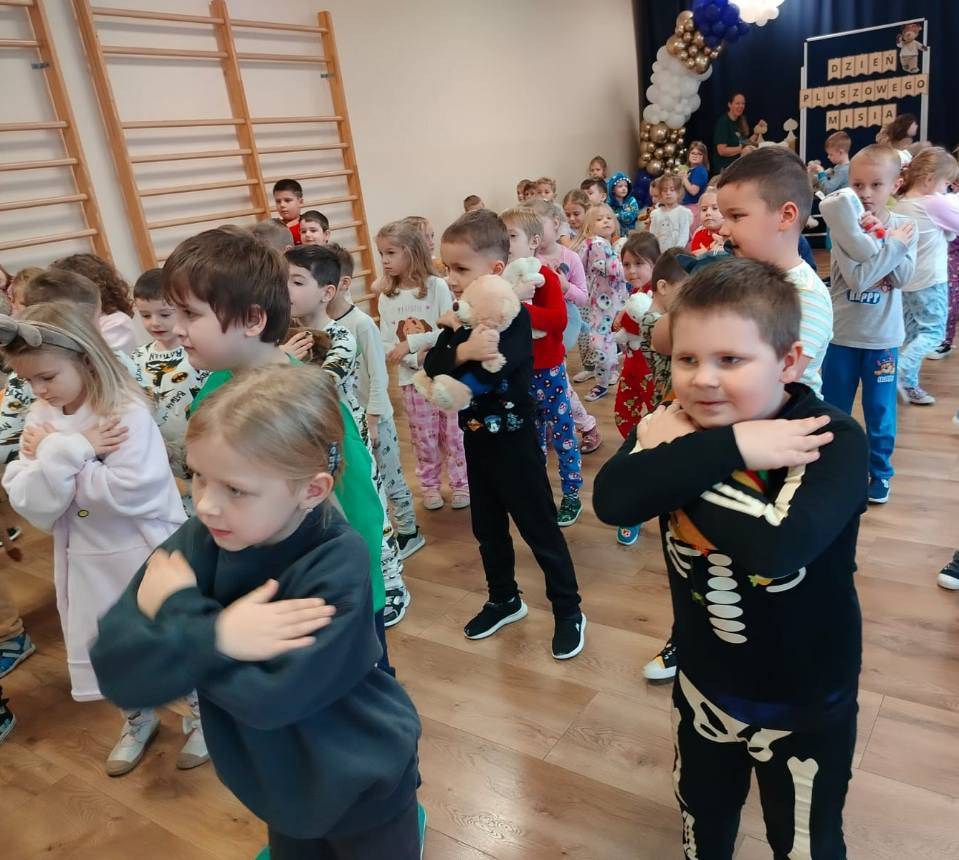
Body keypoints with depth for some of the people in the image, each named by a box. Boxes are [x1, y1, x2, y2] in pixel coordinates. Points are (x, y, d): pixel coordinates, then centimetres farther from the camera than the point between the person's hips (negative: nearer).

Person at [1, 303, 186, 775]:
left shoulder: (127, 413, -21)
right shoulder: (40, 420, -2)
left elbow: (130, 491, -31)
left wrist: (56, 455, -22)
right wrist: (68, 452, -23)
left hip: (144, 555, -6)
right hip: (90, 561, 6)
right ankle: (138, 718, 47)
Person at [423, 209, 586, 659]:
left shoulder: (516, 316, -17)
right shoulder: (458, 318, 3)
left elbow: (499, 364, -34)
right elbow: (432, 363, -15)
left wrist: (465, 342, -34)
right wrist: (461, 350, -34)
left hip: (514, 441, -7)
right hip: (476, 440, 7)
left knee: (539, 528, 4)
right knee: (487, 528, 18)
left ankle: (568, 609, 21)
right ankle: (504, 599, 38)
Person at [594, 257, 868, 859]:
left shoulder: (834, 441, -25)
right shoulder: (675, 424, -12)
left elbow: (777, 546, -43)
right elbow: (611, 500, -31)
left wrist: (681, 455, -32)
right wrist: (728, 449, -38)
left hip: (805, 701, -3)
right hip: (703, 682, 4)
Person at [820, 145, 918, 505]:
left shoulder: (904, 226, -1)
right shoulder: (844, 228, -9)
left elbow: (902, 277, -14)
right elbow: (856, 278, -22)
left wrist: (875, 237, -19)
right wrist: (892, 245, -18)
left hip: (882, 336, 1)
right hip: (842, 333, -1)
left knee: (880, 410, 11)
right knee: (833, 409, 11)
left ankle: (880, 472, 27)